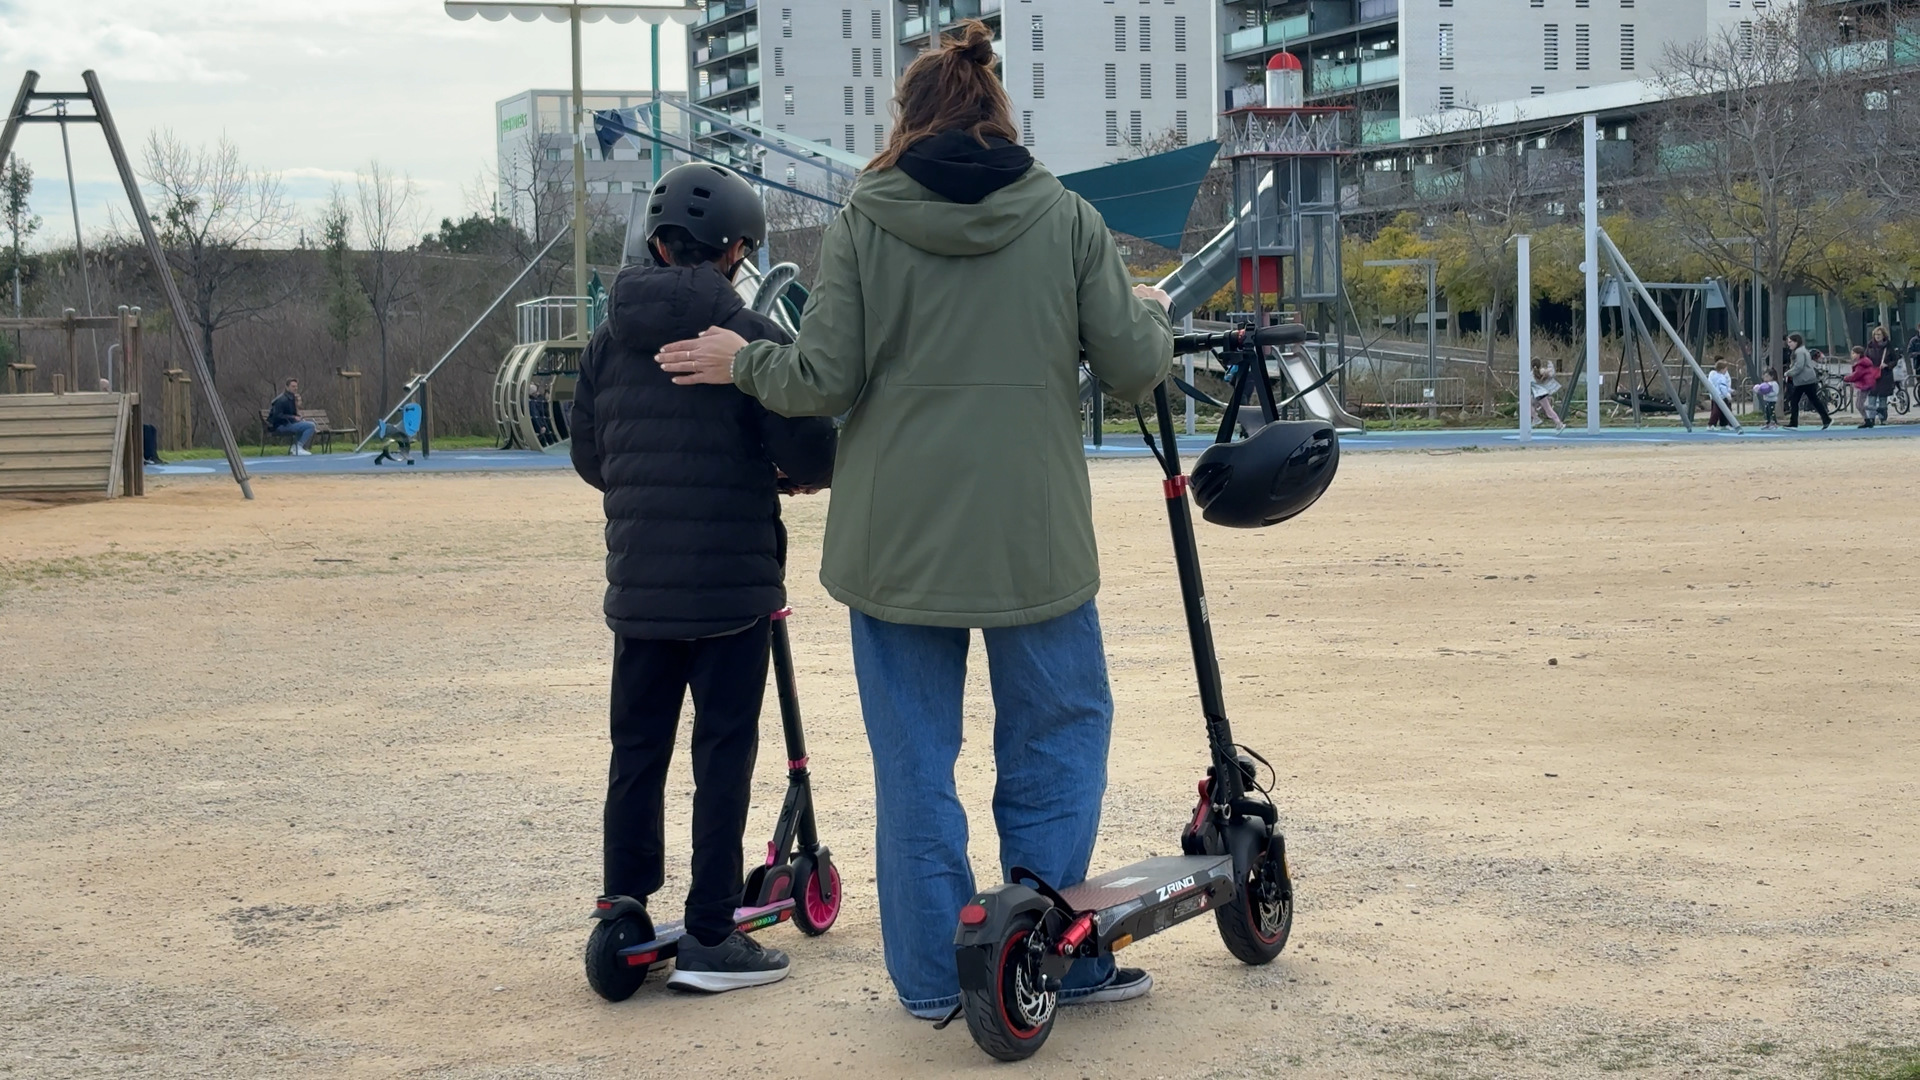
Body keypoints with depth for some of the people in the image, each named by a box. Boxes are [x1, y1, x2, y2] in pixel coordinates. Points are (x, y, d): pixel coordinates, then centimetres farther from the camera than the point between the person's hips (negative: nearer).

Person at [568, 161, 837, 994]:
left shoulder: (608, 343, 4)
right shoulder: (752, 339, -11)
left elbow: (588, 460, 11)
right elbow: (808, 454, -15)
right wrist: (801, 473, 8)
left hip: (638, 586, 5)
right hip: (732, 584, -5)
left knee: (636, 753, 13)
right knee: (723, 755, 2)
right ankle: (710, 938, 4)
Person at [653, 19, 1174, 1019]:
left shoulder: (864, 222, -2)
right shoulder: (1068, 219, 0)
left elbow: (824, 381, -7)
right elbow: (1133, 370, -1)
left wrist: (741, 362, 12)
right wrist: (1152, 312, 21)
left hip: (896, 538, 0)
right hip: (1034, 537, 0)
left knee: (914, 758, 10)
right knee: (1057, 741, 14)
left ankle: (933, 975, 16)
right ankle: (1058, 961, 17)